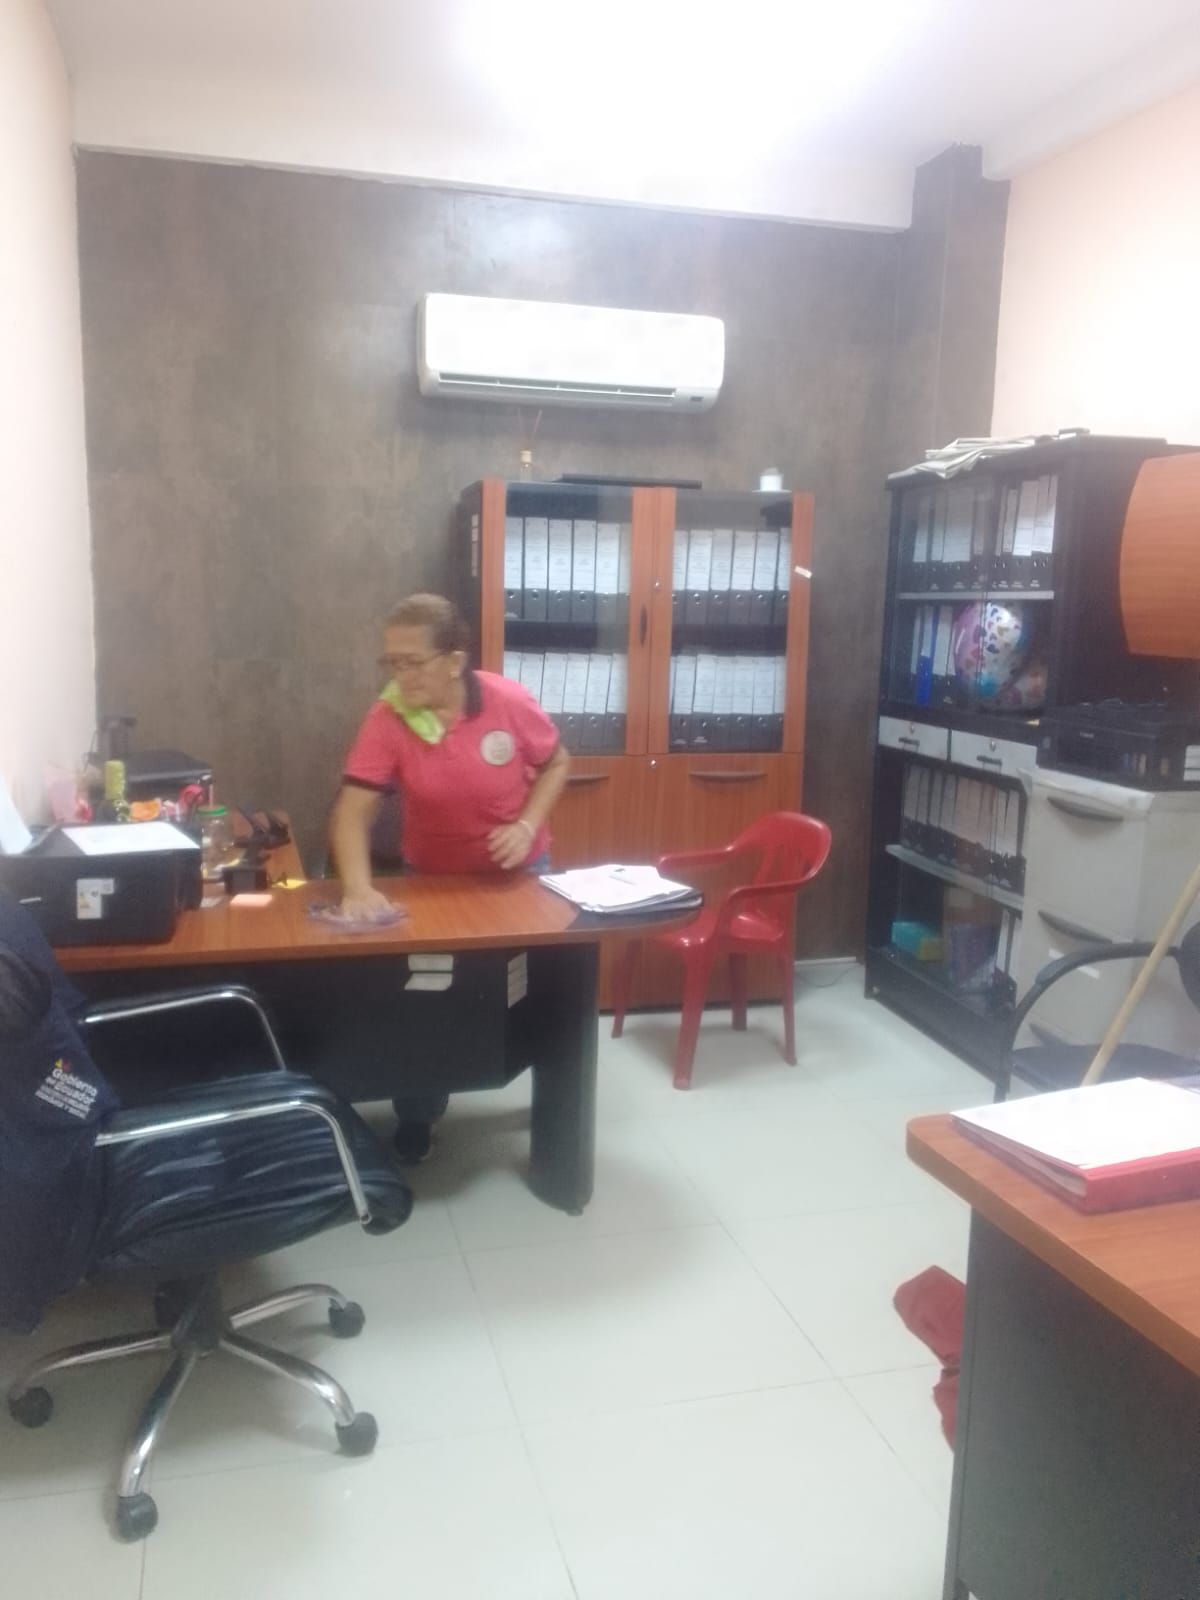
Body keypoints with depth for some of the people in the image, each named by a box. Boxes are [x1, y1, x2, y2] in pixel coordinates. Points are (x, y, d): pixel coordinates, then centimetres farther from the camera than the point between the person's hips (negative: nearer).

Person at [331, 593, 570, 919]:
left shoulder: (510, 703, -19)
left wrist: (527, 826, -17)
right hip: (432, 877, 0)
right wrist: (358, 889, -40)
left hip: (518, 872, 0)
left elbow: (555, 764, -2)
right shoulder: (386, 719, -19)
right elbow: (352, 812, -24)